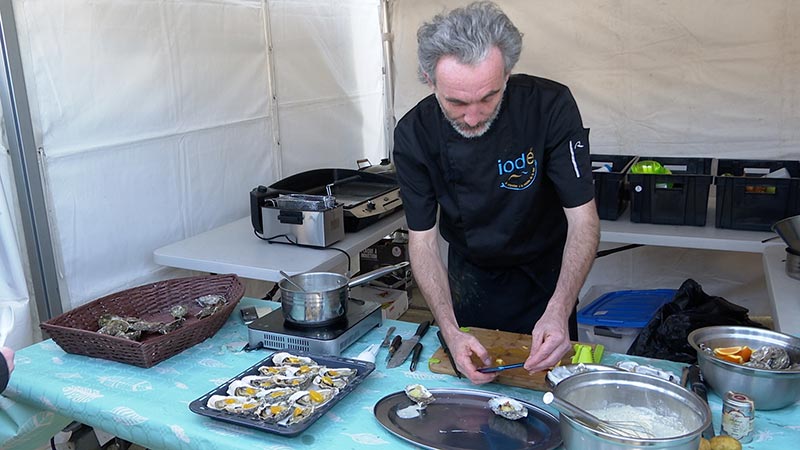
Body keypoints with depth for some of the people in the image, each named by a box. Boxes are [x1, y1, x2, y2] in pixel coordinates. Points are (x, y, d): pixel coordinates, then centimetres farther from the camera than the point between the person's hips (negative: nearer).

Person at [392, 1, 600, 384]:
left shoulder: (550, 105, -28)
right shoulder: (414, 135, -23)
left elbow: (583, 220, -26)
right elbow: (423, 239, -19)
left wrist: (559, 310, -40)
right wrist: (450, 331, -31)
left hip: (546, 272, -1)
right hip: (469, 274, 1)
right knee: (466, 378, 18)